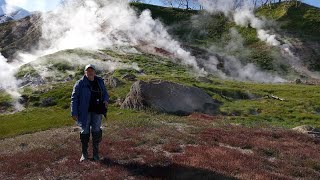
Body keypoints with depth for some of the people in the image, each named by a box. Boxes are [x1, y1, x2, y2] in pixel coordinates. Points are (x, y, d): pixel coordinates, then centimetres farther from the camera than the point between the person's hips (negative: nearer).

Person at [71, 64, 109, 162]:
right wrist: (74, 113, -12)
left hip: (97, 111, 3)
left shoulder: (100, 82, 3)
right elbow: (74, 98, -7)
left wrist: (106, 100, -9)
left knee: (96, 131, 7)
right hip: (85, 112, -2)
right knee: (85, 131, 6)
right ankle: (84, 153, 23)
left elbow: (105, 93, 14)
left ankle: (96, 153, 21)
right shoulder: (80, 83, -8)